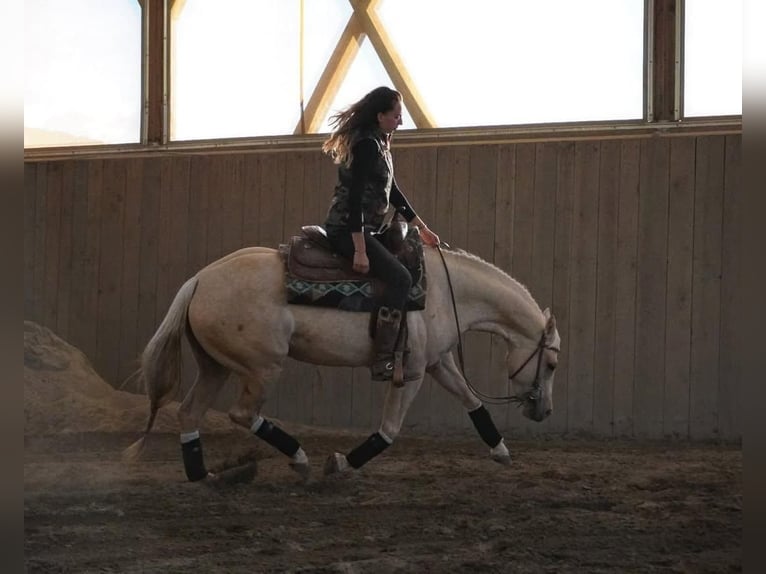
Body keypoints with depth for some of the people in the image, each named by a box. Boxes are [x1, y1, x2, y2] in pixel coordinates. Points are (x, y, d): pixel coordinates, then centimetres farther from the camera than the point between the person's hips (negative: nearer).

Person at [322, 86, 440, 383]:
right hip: (348, 230, -11)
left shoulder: (379, 144, 15)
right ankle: (383, 361, -28)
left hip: (369, 229, 11)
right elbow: (355, 197, -23)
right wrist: (360, 251, -26)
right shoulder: (367, 145, -17)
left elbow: (392, 191, 23)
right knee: (400, 278, -23)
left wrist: (422, 228, 24)